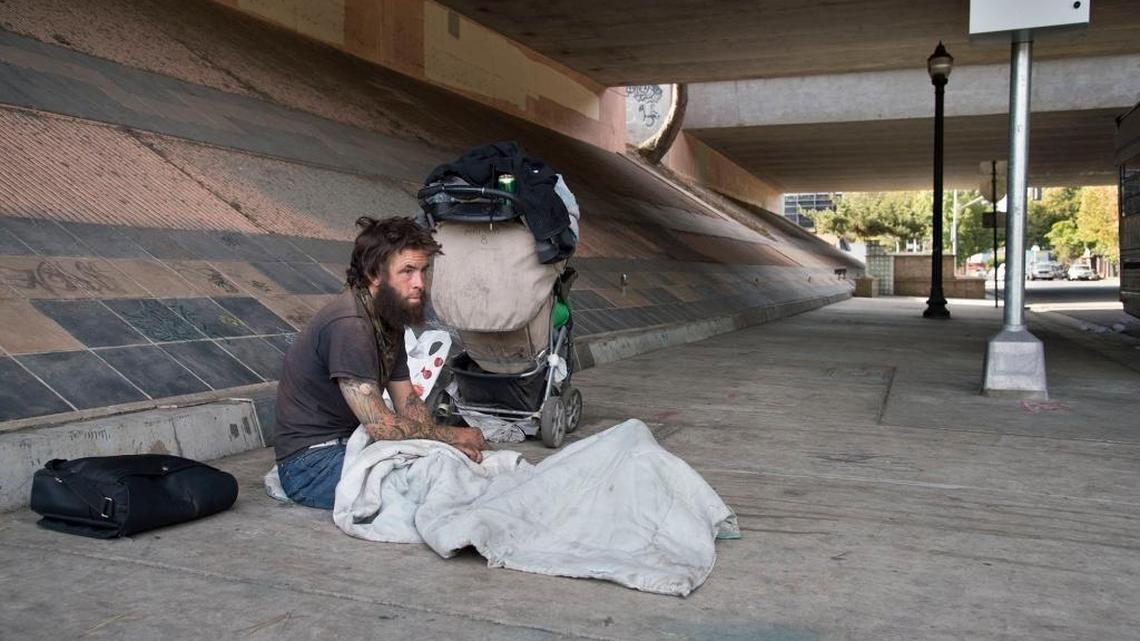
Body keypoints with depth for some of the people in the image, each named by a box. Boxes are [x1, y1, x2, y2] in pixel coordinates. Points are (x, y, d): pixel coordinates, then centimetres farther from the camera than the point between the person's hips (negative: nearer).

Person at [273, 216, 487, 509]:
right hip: (312, 463, -9)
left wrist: (453, 444, -9)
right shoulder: (349, 325, -25)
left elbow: (408, 403, 9)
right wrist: (453, 435, -12)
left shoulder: (389, 318, 7)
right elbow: (380, 426, -25)